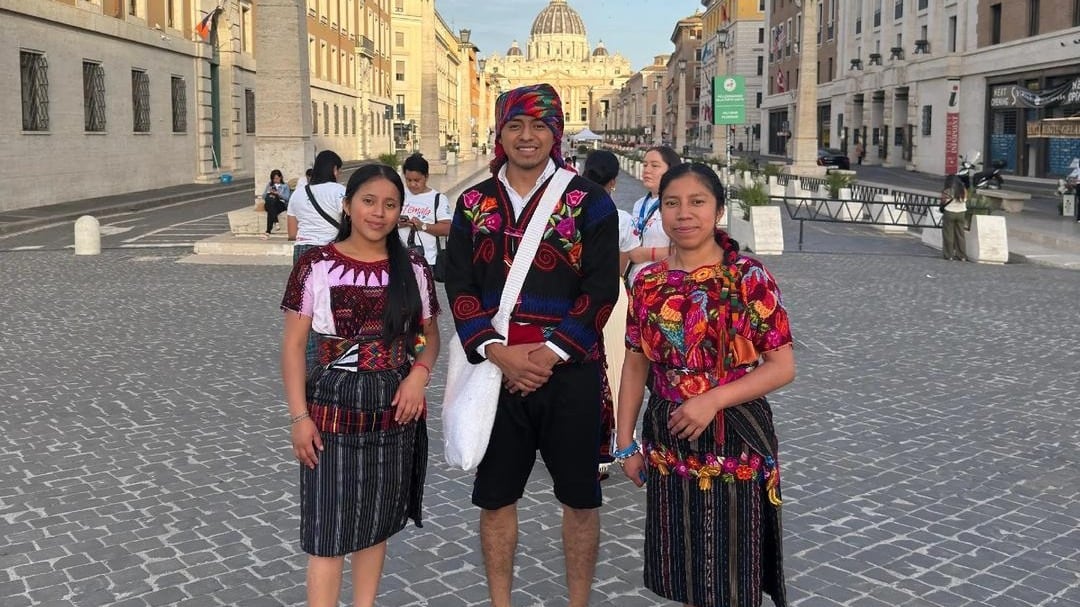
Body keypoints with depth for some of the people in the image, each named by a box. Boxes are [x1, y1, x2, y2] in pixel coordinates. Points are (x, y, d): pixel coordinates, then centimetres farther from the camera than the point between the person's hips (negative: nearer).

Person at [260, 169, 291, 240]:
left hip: (281, 204, -2)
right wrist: (269, 194, -2)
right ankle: (276, 222, -52)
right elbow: (263, 196, 19)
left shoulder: (285, 186, 19)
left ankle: (268, 232, -47)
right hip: (269, 204, 2)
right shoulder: (269, 185, 27)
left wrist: (277, 193, -11)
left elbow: (287, 198, 3)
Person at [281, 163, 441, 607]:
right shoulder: (316, 266, -7)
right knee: (328, 526, 0)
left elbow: (430, 335, 12)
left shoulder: (413, 269, 2)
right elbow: (293, 345, -4)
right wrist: (300, 416, -10)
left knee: (376, 522, 15)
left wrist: (419, 374, -9)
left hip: (395, 410, 3)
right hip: (334, 406, -3)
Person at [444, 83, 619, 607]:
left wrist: (552, 352, -16)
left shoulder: (589, 201, -1)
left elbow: (602, 289, -7)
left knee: (579, 496, 8)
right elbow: (459, 285, 2)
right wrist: (496, 350, -12)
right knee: (495, 495, 11)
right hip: (496, 370, 2)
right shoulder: (474, 203, 7)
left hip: (569, 372, -2)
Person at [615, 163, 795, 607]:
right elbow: (635, 365, 7)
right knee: (684, 569, 15)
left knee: (732, 571, 8)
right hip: (669, 443, 4)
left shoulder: (749, 277, -9)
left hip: (734, 442, -3)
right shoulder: (649, 282, 2)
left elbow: (783, 366, -11)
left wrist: (714, 399, -21)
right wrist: (625, 442, 5)